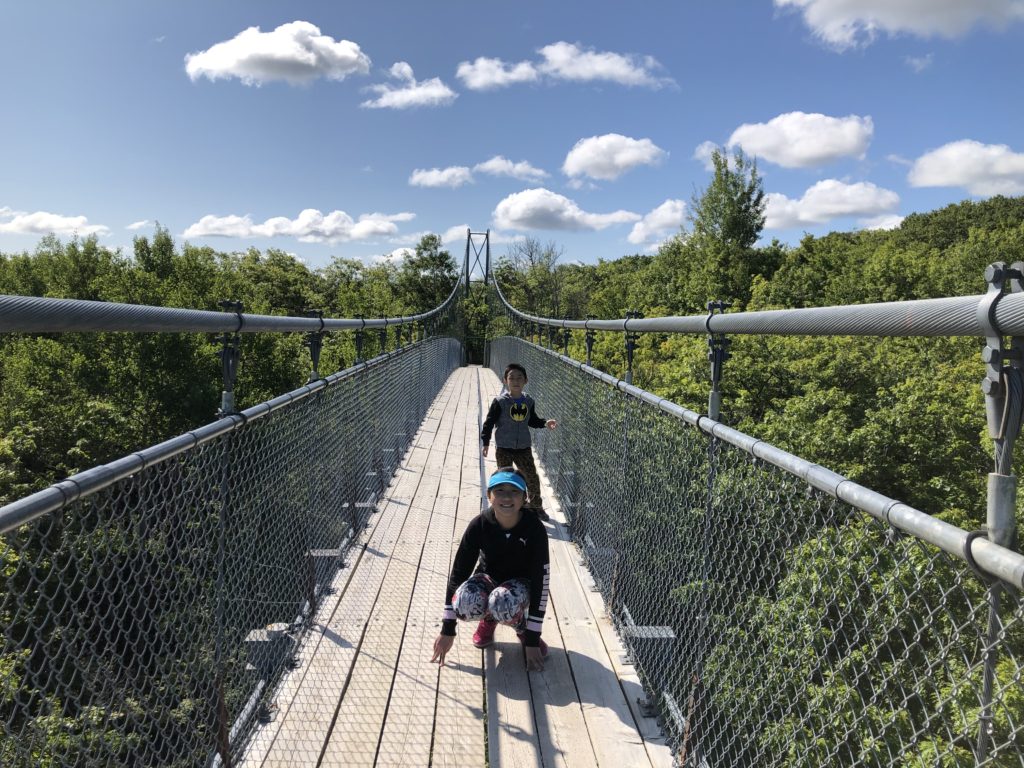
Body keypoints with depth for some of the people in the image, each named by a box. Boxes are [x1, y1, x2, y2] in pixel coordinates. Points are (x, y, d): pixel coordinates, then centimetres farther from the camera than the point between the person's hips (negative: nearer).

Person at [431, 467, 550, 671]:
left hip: (521, 583, -2)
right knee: (465, 602, -34)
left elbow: (540, 581, -22)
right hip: (488, 578, 2)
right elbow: (458, 572, -15)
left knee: (503, 603, -39)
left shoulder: (534, 529, -25)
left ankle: (523, 629, -2)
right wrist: (447, 630, -16)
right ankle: (488, 620, 3)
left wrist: (532, 640, -22)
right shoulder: (479, 525, -21)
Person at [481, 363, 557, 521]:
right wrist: (486, 442, -11)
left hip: (524, 448, 3)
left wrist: (545, 423, -4)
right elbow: (489, 422, -8)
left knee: (532, 478, 8)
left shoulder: (529, 402, 0)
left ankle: (536, 506, 29)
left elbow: (532, 420, 14)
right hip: (503, 449, -3)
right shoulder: (500, 402, -13)